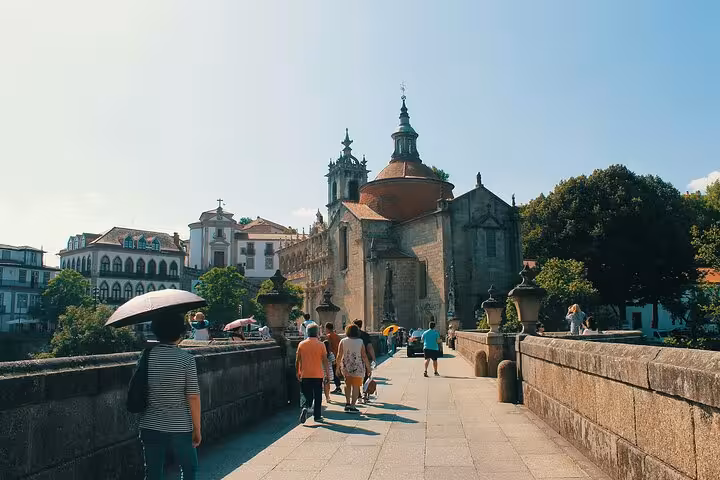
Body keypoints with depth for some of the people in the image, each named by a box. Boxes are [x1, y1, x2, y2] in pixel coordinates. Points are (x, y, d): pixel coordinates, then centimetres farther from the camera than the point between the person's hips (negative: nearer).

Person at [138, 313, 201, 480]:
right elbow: (193, 397, -13)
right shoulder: (186, 358, -14)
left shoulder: (146, 356, -3)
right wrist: (197, 429, -3)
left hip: (150, 428, 3)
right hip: (179, 428, -3)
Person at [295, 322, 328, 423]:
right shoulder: (321, 345, -5)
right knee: (317, 396, 10)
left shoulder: (301, 344, 0)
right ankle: (317, 416, 14)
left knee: (306, 395, 10)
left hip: (305, 375, 1)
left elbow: (297, 360, 3)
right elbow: (325, 360, -4)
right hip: (318, 375, -1)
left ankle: (305, 407, -17)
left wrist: (297, 372, 15)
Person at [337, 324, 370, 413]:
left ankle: (347, 403, 18)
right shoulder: (360, 342, -5)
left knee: (348, 385, 21)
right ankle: (352, 406, 4)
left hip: (346, 368, 2)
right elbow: (364, 356, -5)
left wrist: (337, 367, 6)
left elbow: (339, 356, -4)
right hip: (358, 368, -2)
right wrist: (368, 368, 3)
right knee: (356, 386, 6)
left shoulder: (343, 341, -2)